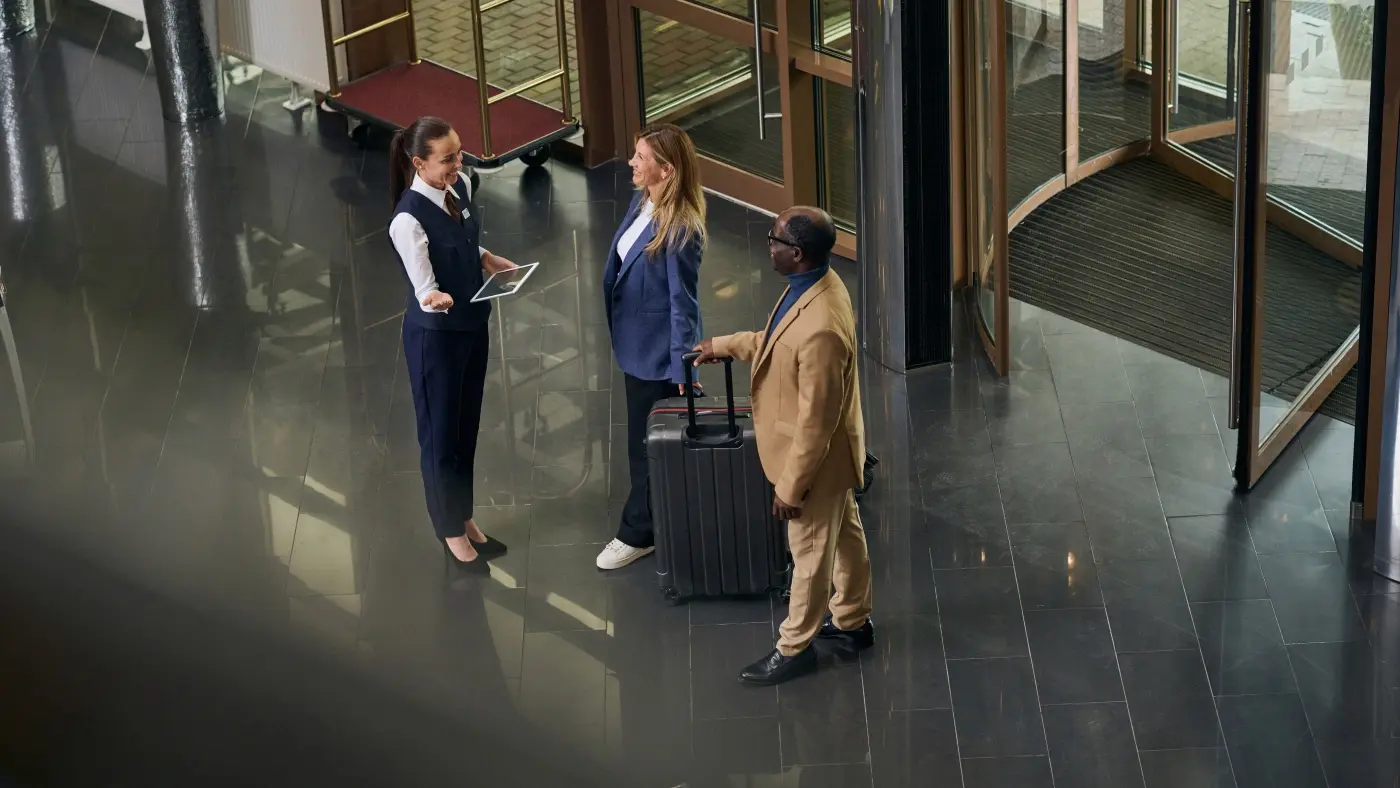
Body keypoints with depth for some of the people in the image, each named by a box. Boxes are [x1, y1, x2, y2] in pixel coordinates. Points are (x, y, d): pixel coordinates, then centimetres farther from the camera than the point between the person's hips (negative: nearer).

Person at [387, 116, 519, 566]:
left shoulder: (459, 187, -6)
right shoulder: (409, 220, -29)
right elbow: (425, 291, -26)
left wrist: (487, 259, -4)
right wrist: (436, 300, -47)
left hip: (472, 326, 7)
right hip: (435, 336, -7)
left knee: (467, 426, 22)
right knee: (440, 432, 12)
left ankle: (464, 516, 41)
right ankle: (451, 530, 30)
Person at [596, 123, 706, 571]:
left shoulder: (681, 229, -26)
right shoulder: (642, 202, -1)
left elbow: (683, 301, -22)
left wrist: (683, 369, -17)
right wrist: (618, 332, 18)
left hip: (658, 352, -9)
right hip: (635, 342, 9)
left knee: (649, 445, 7)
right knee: (644, 439, 21)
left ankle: (638, 533, 22)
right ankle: (651, 524, 36)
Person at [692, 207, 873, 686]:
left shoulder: (821, 328, -38)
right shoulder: (817, 283, -8)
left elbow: (816, 420, -30)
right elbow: (778, 342, 14)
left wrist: (790, 487, -21)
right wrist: (725, 346, 14)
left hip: (816, 456, -9)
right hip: (831, 450, 9)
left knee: (811, 553, 11)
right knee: (845, 535, 26)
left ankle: (795, 649, 30)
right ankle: (852, 621, 45)